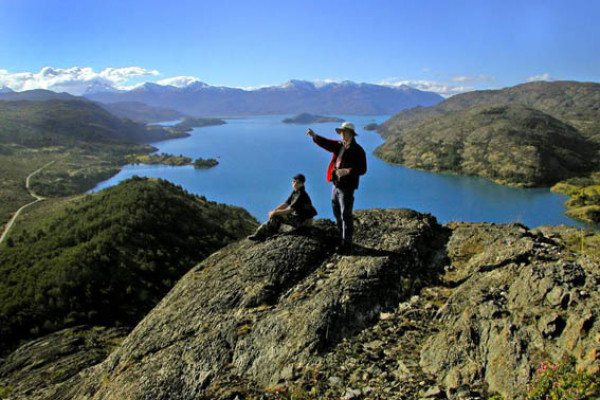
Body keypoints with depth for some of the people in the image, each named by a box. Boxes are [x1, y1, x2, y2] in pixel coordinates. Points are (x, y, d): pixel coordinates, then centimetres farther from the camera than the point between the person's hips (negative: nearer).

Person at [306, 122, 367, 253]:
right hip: (336, 185, 8)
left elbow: (362, 169, -13)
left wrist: (347, 171, -27)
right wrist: (314, 136, -21)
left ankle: (347, 245, 4)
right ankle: (342, 239, 32)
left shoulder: (357, 150, -9)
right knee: (337, 214, 17)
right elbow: (326, 143, -4)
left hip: (347, 187, -8)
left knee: (346, 216, -4)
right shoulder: (339, 146, 11)